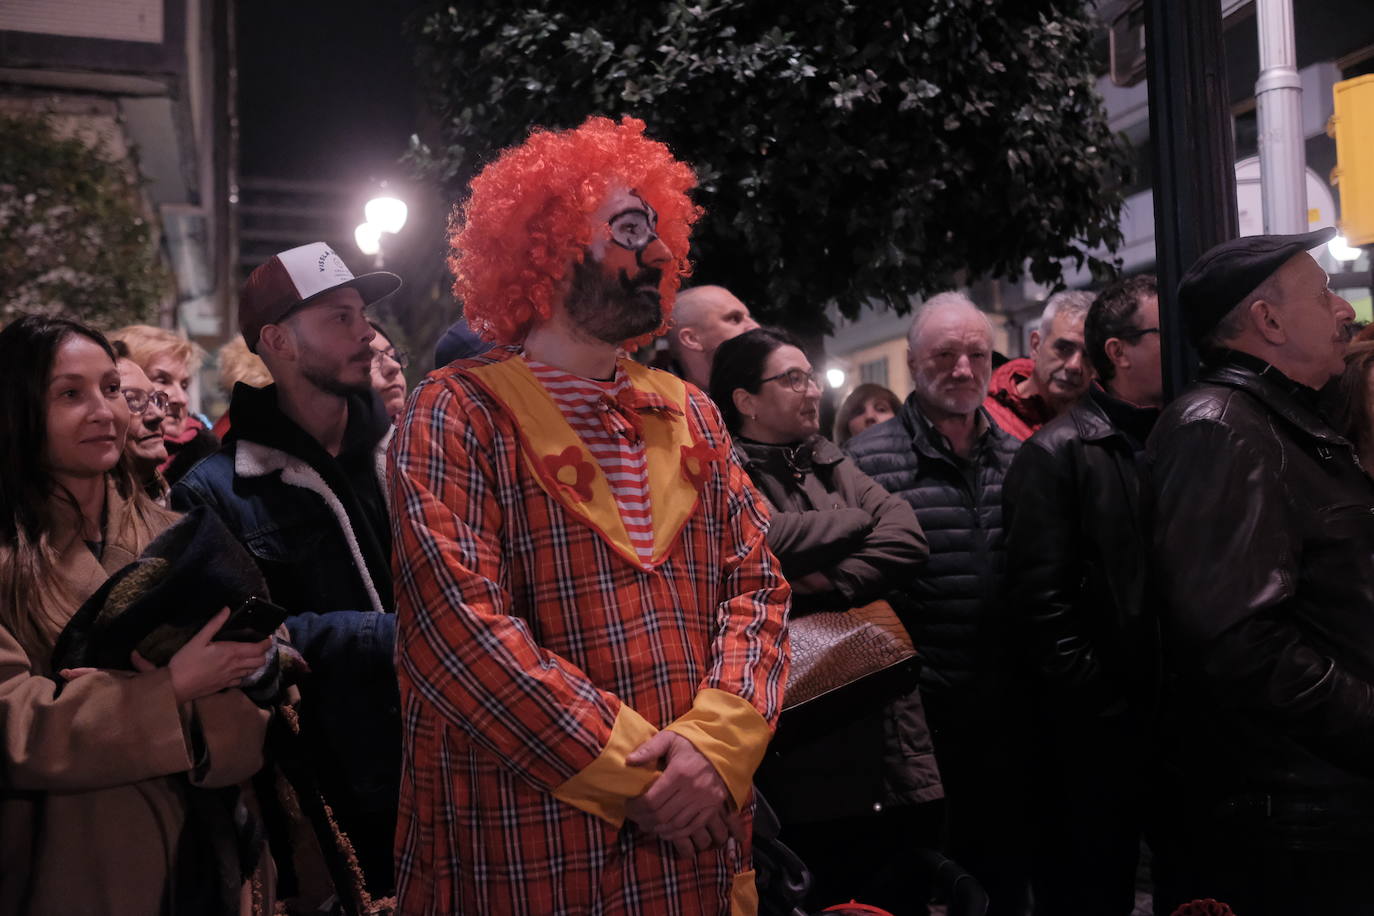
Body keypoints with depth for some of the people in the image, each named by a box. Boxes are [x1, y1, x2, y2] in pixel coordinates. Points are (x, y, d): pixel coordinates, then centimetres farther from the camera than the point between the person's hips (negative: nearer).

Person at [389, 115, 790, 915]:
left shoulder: (689, 414, 11)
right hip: (531, 849, -5)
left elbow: (757, 584, 5)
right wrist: (636, 774, -15)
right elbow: (461, 625, -17)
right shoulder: (460, 415, -8)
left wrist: (716, 745, -11)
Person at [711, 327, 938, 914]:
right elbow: (771, 543, -22)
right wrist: (863, 517, -4)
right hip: (802, 740, -6)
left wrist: (834, 584, -14)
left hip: (884, 733, 6)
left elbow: (908, 538, 2)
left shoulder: (828, 463, 16)